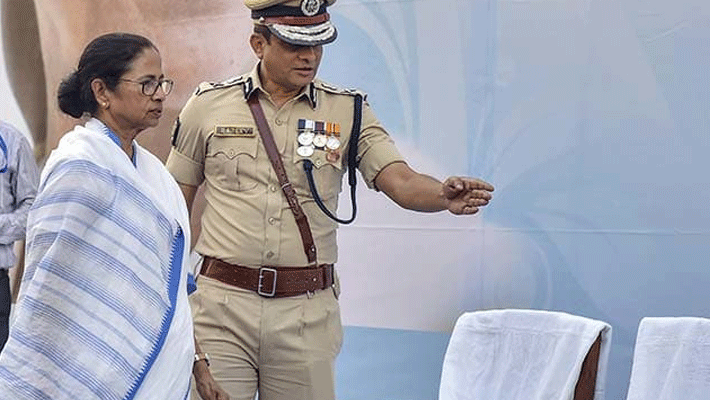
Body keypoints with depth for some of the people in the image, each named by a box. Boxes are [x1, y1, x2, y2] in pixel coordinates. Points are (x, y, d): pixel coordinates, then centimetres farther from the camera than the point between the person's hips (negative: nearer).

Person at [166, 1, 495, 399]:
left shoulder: (348, 112, 5)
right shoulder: (209, 105, 4)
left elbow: (400, 181, -8)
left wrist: (444, 196, -30)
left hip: (308, 309, 1)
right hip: (221, 303, 0)